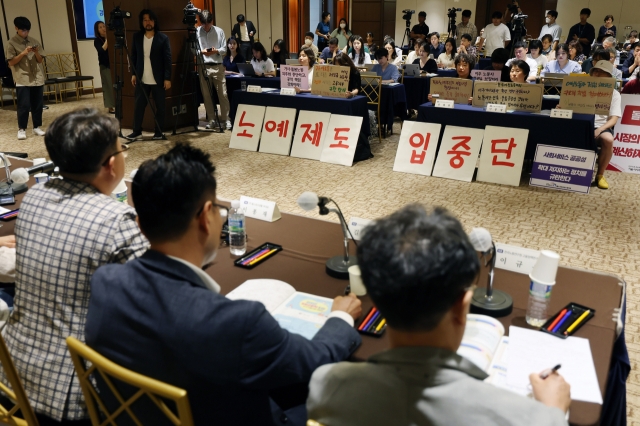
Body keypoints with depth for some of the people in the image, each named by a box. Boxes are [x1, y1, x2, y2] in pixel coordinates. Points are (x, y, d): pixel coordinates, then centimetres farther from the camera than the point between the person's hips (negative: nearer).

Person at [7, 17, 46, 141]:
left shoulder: (34, 41, 10)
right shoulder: (11, 43, 0)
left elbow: (40, 60, 11)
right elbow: (11, 62, -5)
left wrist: (36, 52, -9)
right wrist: (23, 53, -16)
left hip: (37, 78, 4)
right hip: (22, 79, -4)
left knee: (38, 105, 6)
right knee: (24, 105, -6)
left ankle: (37, 127, 16)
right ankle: (21, 129, 2)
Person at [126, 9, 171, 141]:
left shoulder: (163, 38, -4)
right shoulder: (137, 37, 6)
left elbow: (167, 59, -6)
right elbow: (134, 56, 12)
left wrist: (167, 78, -11)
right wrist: (133, 74, 6)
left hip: (158, 79, -3)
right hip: (142, 79, 3)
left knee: (160, 106, 3)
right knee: (138, 105, 5)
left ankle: (159, 132, 14)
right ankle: (137, 132, 14)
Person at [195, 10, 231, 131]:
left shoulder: (219, 31, 5)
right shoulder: (196, 31, 2)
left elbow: (224, 49, 5)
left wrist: (216, 51, -15)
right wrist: (202, 51, -15)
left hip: (218, 66, 0)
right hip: (203, 67, 0)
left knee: (223, 94, -4)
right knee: (206, 95, 3)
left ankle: (226, 119, 3)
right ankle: (212, 120, 11)